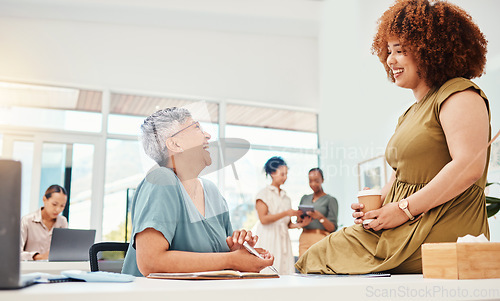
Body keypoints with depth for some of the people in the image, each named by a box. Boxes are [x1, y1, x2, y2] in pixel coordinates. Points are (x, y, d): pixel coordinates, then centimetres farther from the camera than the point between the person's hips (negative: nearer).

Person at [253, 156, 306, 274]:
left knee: (286, 271, -3)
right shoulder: (263, 194, 1)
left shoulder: (286, 197, 18)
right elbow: (263, 219, -11)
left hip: (283, 238, 6)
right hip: (268, 239, -6)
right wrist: (286, 213, -15)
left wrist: (299, 224, -3)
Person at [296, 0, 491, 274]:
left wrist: (404, 208, -18)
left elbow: (469, 167, -22)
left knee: (319, 258, -15)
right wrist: (375, 204, 4)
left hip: (441, 236, -9)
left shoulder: (460, 95, -7)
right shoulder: (410, 114, 23)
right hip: (404, 229, 9)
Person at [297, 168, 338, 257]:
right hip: (304, 238, 4)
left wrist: (320, 217, -18)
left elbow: (333, 228, -2)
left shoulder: (330, 200, 2)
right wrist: (302, 222, -4)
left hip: (321, 239, -4)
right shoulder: (304, 198, 16)